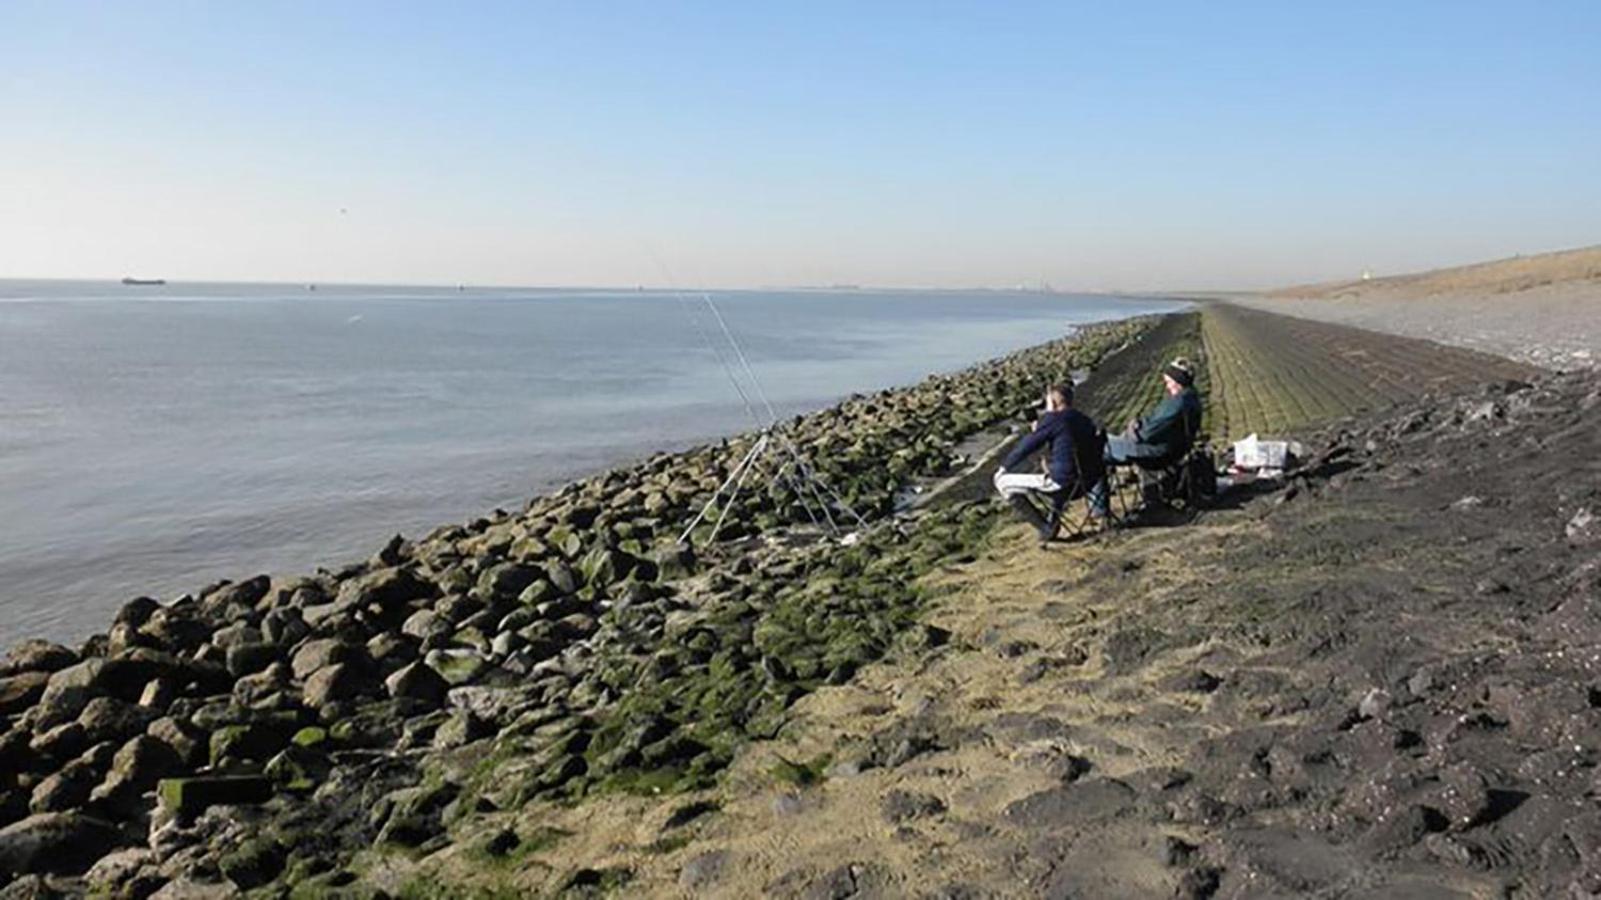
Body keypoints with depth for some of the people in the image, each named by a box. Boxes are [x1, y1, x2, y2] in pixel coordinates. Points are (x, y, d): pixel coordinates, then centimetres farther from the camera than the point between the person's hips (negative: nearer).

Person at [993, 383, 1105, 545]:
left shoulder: (1053, 419, -9)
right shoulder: (1084, 420, 13)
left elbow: (1027, 446, -6)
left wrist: (1004, 467, 7)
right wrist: (1039, 432, 24)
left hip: (1064, 483, -8)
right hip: (1089, 482, 8)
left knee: (1002, 481, -2)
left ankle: (1045, 528, 0)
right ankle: (1053, 521, 32)